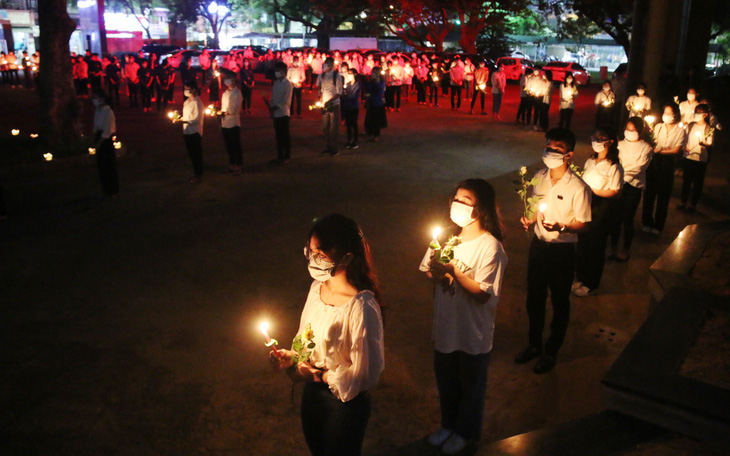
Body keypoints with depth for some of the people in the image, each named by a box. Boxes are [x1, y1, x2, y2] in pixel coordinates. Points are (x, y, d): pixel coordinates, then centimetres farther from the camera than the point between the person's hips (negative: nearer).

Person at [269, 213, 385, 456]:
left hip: (345, 403, -7)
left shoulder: (362, 307, -30)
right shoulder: (317, 287, -6)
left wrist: (319, 375, -18)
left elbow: (365, 374, -24)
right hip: (312, 394, 7)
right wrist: (291, 357, -9)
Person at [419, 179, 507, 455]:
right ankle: (449, 424, 49)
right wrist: (435, 271, -20)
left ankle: (466, 432, 43)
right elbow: (427, 270, 3)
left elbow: (483, 294, -24)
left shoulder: (490, 247, -22)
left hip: (473, 334, -5)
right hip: (445, 327, 5)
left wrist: (453, 270, -31)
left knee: (471, 386, 19)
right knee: (446, 381, 25)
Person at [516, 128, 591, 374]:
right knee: (534, 298, 18)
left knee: (559, 303, 12)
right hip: (538, 244, 5)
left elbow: (584, 224, -12)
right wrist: (530, 220, -8)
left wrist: (561, 227, -29)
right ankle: (534, 344, 38)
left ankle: (551, 352, 31)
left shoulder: (577, 187, -18)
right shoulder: (539, 178, -1)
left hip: (562, 250, -5)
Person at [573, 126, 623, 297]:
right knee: (582, 242, 15)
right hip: (586, 204, 6)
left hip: (602, 208, -6)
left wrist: (593, 191, -21)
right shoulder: (590, 161, 4)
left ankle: (591, 284, 24)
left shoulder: (614, 167, -16)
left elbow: (614, 191, -16)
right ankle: (580, 278, 33)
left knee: (596, 246, 7)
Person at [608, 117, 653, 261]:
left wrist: (624, 175, -27)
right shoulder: (620, 144, 8)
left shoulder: (646, 148, -2)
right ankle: (613, 247, 19)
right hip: (618, 185, 2)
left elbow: (639, 168, -13)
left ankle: (625, 250, 18)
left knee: (627, 219, 3)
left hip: (633, 187, -2)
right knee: (616, 218, 4)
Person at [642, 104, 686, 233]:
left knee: (663, 195, 5)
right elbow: (652, 143, 10)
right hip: (653, 161, 2)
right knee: (649, 192, 5)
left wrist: (660, 151, -18)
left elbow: (676, 150, -7)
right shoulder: (658, 127, 9)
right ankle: (647, 222, 19)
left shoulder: (680, 131, 0)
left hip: (667, 163, -2)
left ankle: (658, 226, 15)